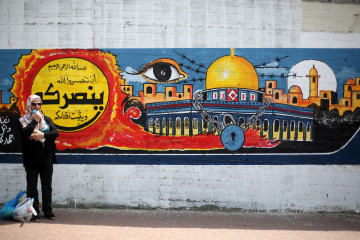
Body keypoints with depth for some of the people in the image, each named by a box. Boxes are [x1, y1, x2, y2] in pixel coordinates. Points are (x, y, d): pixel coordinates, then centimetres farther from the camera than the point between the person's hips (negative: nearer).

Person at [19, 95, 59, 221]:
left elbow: (55, 132, -2)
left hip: (46, 159, 3)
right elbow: (24, 134, -17)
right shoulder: (23, 120, 3)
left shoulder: (46, 119, 11)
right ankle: (34, 212, 10)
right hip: (31, 159, -3)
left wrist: (42, 135, -16)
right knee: (32, 187, 1)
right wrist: (35, 120, -13)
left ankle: (48, 211, 18)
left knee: (47, 186, 8)